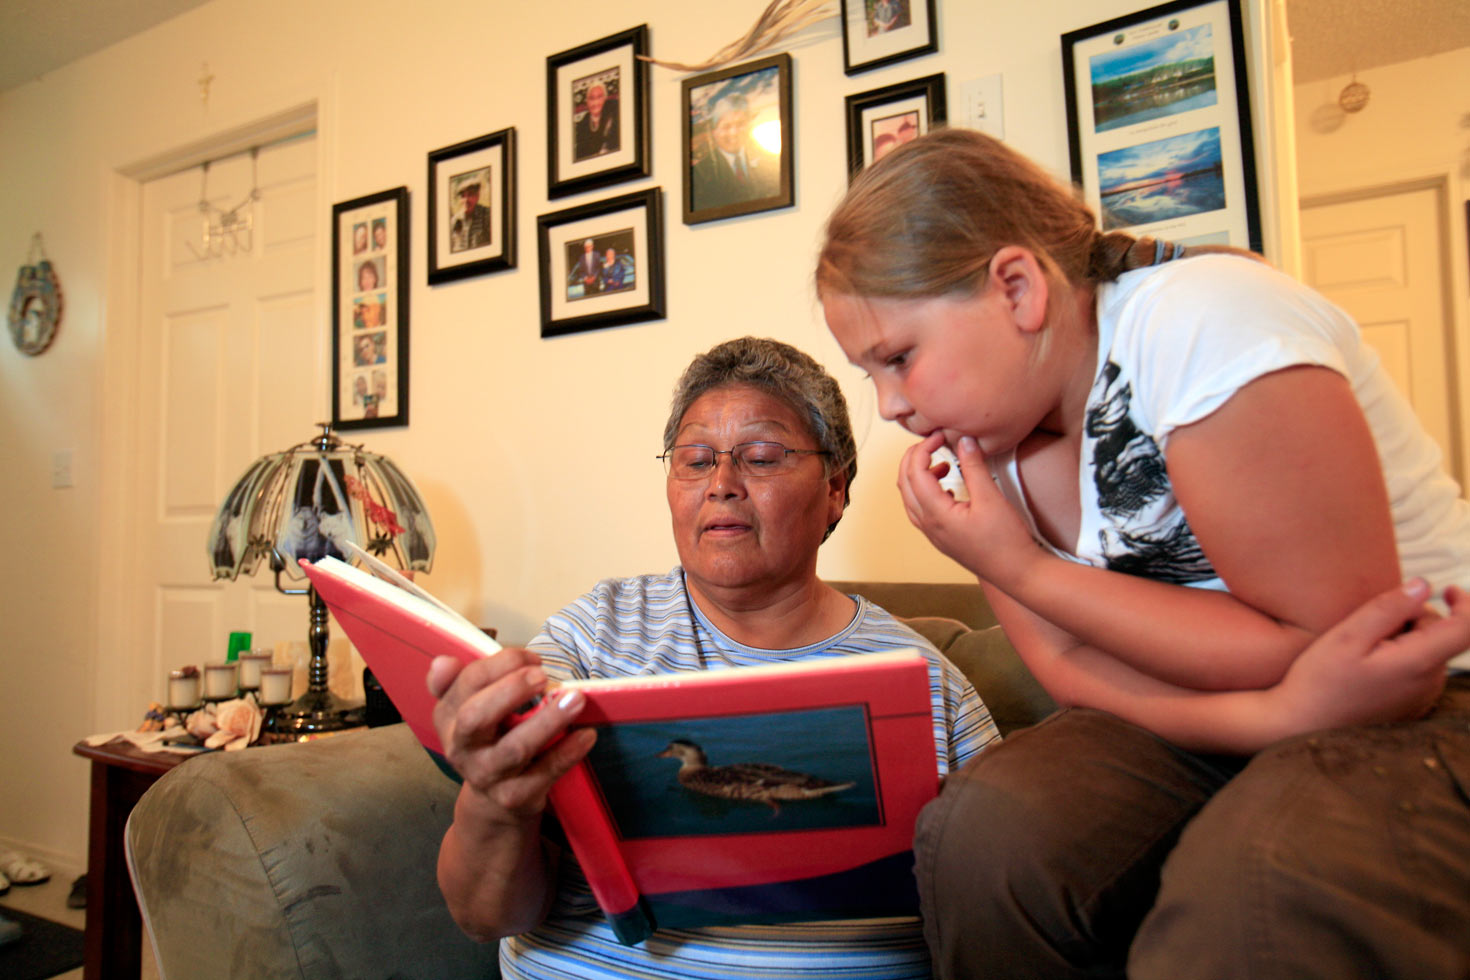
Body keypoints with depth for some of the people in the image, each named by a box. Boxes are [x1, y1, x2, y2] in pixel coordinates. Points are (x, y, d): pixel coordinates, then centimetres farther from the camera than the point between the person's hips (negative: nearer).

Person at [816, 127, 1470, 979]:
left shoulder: (1204, 323, -21)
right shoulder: (985, 428, -1)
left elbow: (1321, 645, -19)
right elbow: (1068, 663, -5)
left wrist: (1020, 570, -20)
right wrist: (1276, 712, -24)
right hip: (1196, 730, 6)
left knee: (1257, 899, -36)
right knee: (980, 831, -21)